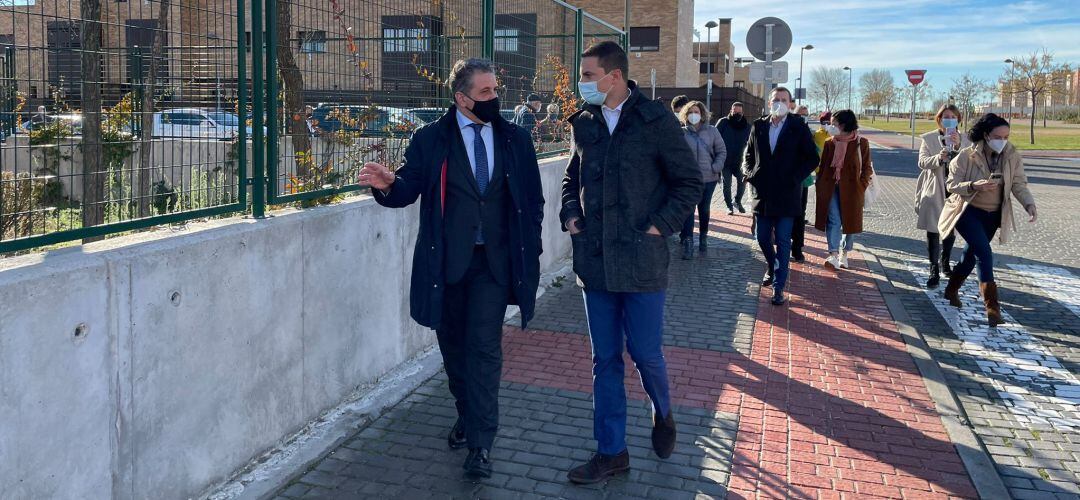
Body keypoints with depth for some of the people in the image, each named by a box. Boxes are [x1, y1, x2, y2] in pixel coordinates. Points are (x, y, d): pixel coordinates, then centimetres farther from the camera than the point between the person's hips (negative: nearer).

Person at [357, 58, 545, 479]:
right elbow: (409, 189, -1)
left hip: (494, 260, -1)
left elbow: (533, 200, 9)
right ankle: (468, 415, 35)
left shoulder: (516, 140, 5)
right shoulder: (430, 140, 0)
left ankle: (480, 443, -3)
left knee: (484, 347, -9)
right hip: (447, 262, 1)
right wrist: (388, 185, -24)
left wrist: (529, 252, 3)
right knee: (453, 344, 13)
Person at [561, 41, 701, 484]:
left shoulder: (656, 120, -6)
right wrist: (569, 214, 5)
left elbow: (689, 182, -2)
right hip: (595, 260, 4)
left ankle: (663, 414, 36)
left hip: (641, 261, -4)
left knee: (645, 353, 3)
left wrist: (661, 226, -10)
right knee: (605, 359, 9)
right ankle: (611, 452, 20)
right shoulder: (583, 123, 7)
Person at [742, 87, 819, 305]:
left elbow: (812, 158, -1)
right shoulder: (758, 126, 7)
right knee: (762, 238, 11)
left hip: (787, 195, -3)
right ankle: (773, 268, 38)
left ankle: (779, 287, 2)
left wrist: (795, 178, -10)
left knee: (783, 242, -2)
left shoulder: (798, 128, -3)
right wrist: (750, 174, 1)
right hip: (762, 193, 4)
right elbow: (749, 155, 16)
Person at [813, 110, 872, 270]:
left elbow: (867, 168, 3)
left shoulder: (861, 143, -1)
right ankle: (833, 256, -18)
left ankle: (844, 255, 23)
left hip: (851, 190, -1)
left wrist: (862, 186, -7)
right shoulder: (829, 143, 7)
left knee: (850, 222, 8)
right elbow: (822, 166, 10)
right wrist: (820, 187, 1)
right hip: (831, 189, 1)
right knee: (834, 221, -11)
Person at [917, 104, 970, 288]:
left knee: (951, 230, 16)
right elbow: (922, 162, -11)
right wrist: (938, 158, -29)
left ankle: (945, 263, 36)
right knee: (933, 230, -8)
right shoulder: (929, 138, -1)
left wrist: (958, 146, -26)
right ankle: (934, 271, -7)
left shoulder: (964, 139, 3)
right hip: (934, 190, -3)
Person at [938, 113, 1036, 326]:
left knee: (972, 255, 17)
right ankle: (992, 307, -16)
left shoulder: (1012, 156, -7)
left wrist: (1029, 205, -24)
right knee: (985, 253, -19)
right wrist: (974, 186, -33)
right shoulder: (967, 156, -17)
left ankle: (951, 290, 41)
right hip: (968, 212, -5)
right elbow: (951, 184, -14)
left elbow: (1019, 185, -6)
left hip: (993, 215, 5)